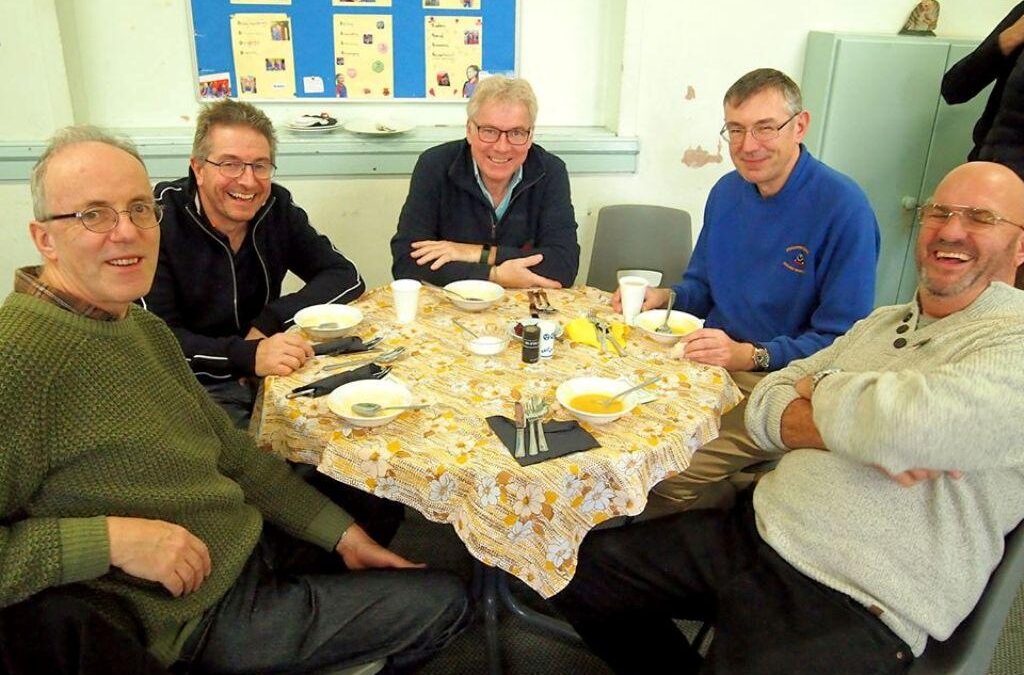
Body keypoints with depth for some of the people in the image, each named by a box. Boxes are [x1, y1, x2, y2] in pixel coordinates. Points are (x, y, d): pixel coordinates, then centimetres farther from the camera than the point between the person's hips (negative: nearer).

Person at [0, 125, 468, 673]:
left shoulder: (144, 328, 4)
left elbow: (231, 450, 9)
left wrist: (342, 534, 6)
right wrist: (110, 537, -29)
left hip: (252, 542, 8)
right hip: (202, 616, -8)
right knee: (444, 603, 1)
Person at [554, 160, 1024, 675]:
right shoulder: (882, 323, 15)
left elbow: (900, 424, -27)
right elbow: (764, 408, 8)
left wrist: (820, 387, -4)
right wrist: (858, 431, -13)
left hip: (851, 604, -7)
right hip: (752, 530, 7)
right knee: (578, 572, 4)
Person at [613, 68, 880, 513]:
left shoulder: (844, 208, -13)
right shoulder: (727, 192, 9)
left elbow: (842, 341, -15)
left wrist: (751, 355, -26)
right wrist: (664, 298, -1)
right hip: (709, 366, 7)